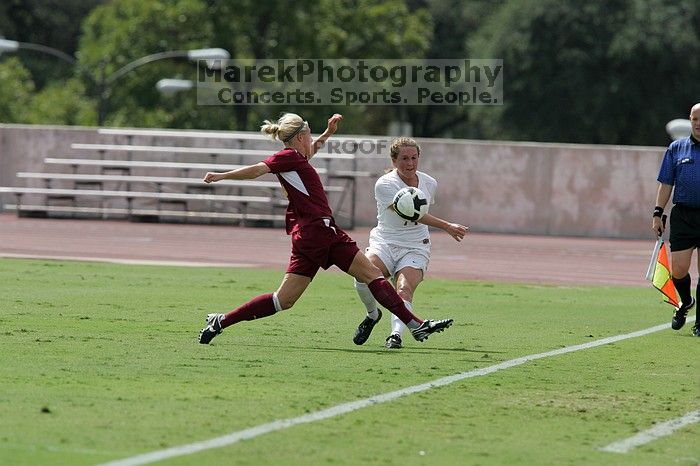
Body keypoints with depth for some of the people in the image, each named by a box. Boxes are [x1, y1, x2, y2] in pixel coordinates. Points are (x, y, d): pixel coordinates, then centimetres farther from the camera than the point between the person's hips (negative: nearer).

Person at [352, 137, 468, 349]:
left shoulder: (429, 183, 5)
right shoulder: (384, 184, -12)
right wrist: (446, 226, -31)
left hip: (415, 249, 2)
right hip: (384, 243, -2)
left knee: (405, 289, -26)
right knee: (363, 277, -29)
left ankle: (396, 334, -40)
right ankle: (373, 315, 1)